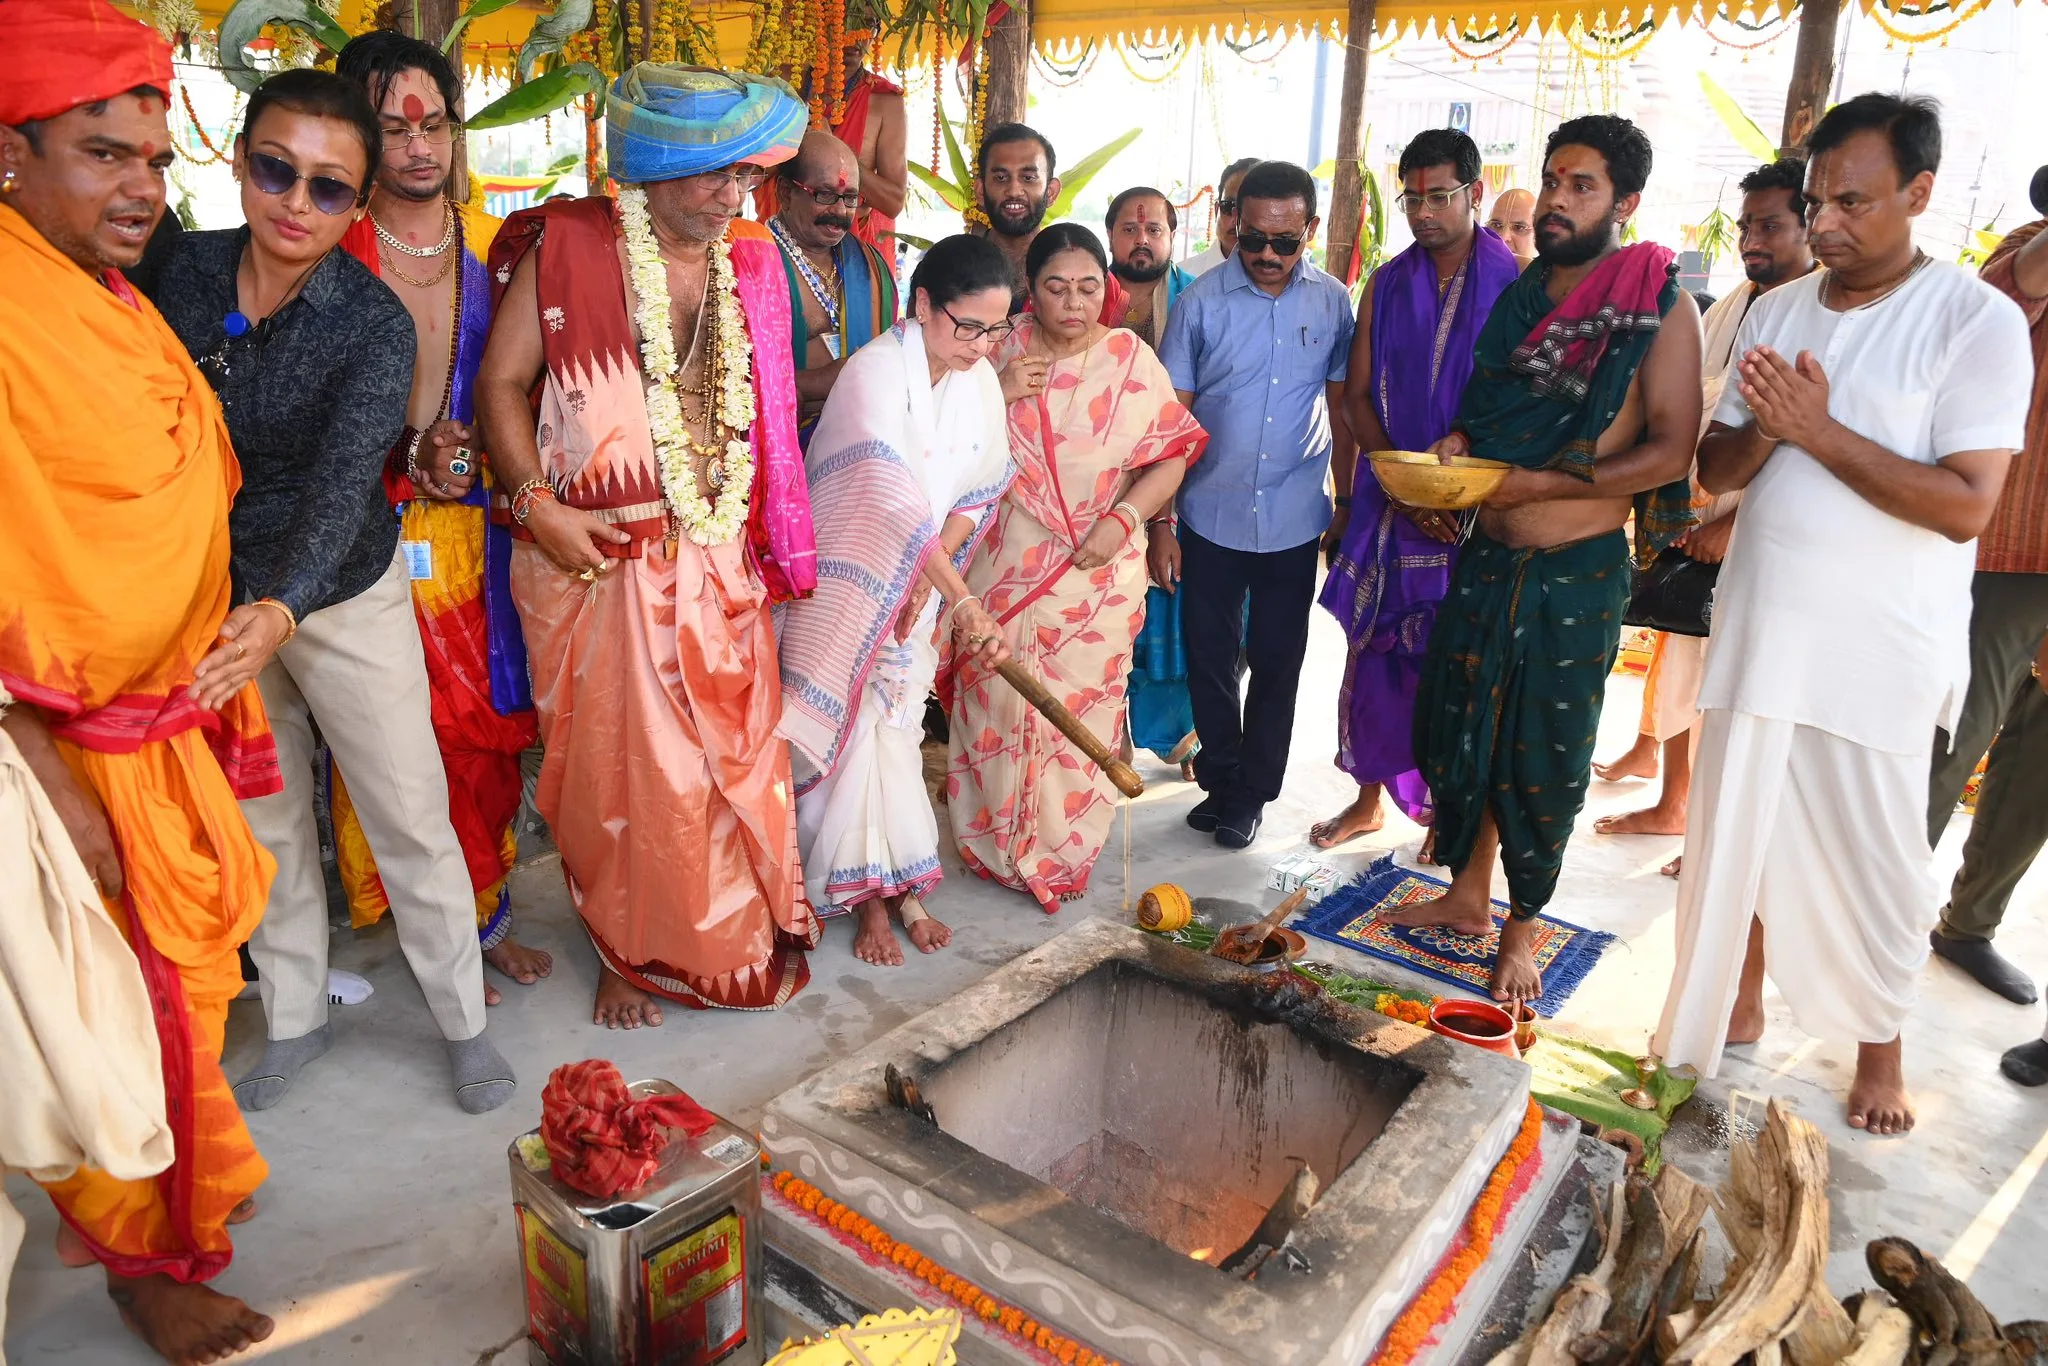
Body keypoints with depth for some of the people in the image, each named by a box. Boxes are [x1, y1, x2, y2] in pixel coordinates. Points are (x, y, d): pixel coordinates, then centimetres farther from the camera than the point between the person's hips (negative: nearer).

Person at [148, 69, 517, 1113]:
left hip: (344, 596, -4)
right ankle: (295, 1019, 36)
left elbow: (344, 485, -31)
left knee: (411, 820, 2)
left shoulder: (374, 326, -19)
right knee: (263, 821, 16)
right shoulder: (185, 269, -6)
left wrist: (280, 611, -47)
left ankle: (463, 1021, 22)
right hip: (215, 594, 4)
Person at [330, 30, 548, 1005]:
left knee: (488, 723, 9)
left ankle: (485, 917, 26)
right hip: (377, 530, -3)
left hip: (476, 525, 4)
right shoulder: (334, 249, -3)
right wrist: (409, 451, -14)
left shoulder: (492, 246, 9)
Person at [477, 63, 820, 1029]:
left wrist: (767, 537, 11)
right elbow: (500, 383, -3)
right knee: (618, 763, 4)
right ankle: (629, 954, 25)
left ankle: (748, 936, 30)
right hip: (599, 557, -4)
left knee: (737, 751, 9)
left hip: (721, 559, 4)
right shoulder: (568, 246, -4)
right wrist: (536, 502, -15)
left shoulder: (753, 264, 10)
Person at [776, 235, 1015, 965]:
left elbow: (979, 492, 2)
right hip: (850, 582, -5)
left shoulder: (980, 379, -2)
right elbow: (896, 500, -35)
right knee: (858, 730, 0)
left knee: (897, 730, 12)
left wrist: (931, 579, -10)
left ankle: (897, 884, 20)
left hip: (922, 584, 5)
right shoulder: (875, 373, -23)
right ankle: (872, 894, 13)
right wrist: (964, 601, -43)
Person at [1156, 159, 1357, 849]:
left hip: (1295, 523, 1)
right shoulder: (1202, 301, -6)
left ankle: (1251, 794, 27)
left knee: (1277, 664, 10)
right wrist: (1158, 523, -7)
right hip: (1211, 519, -1)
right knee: (1209, 660, 9)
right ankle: (1221, 781, 29)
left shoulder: (1333, 303, 0)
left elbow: (1342, 409, 8)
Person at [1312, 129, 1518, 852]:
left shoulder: (1517, 284, -3)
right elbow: (1358, 395, 5)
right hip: (1390, 502, 3)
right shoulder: (1386, 285, 8)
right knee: (1376, 650, 9)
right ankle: (1369, 798, 25)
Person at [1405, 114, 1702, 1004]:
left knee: (1544, 758, 5)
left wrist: (1544, 482, -21)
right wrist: (1460, 442, -1)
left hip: (1579, 570, -5)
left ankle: (1521, 928, 24)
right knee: (1459, 727, 12)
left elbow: (1672, 449, -14)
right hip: (1488, 555, 6)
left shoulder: (1659, 305, -8)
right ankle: (1468, 894, 32)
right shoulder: (1521, 296, 10)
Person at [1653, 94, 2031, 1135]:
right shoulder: (1776, 311, 6)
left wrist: (1819, 429, -20)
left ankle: (1879, 1047, 30)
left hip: (1879, 650, -4)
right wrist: (1763, 427, -15)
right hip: (1758, 626, 4)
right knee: (1733, 828, 13)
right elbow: (1716, 471, 6)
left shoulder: (1978, 322, -9)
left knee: (1873, 856, 8)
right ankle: (1736, 1002, 34)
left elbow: (1965, 505, -17)